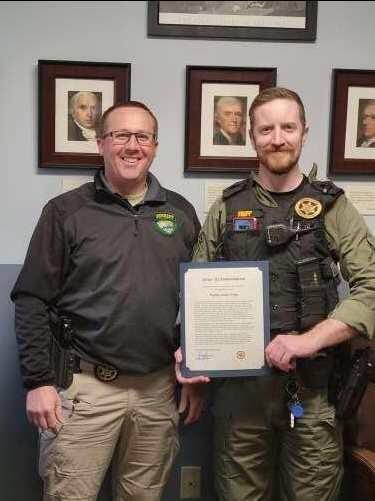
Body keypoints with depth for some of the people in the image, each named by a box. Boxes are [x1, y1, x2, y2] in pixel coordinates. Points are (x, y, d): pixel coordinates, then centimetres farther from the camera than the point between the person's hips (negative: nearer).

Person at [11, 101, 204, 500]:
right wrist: (38, 381, -8)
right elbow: (33, 302, -3)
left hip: (159, 388, 3)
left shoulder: (181, 212, 7)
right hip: (85, 386, -3)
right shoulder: (65, 211, -2)